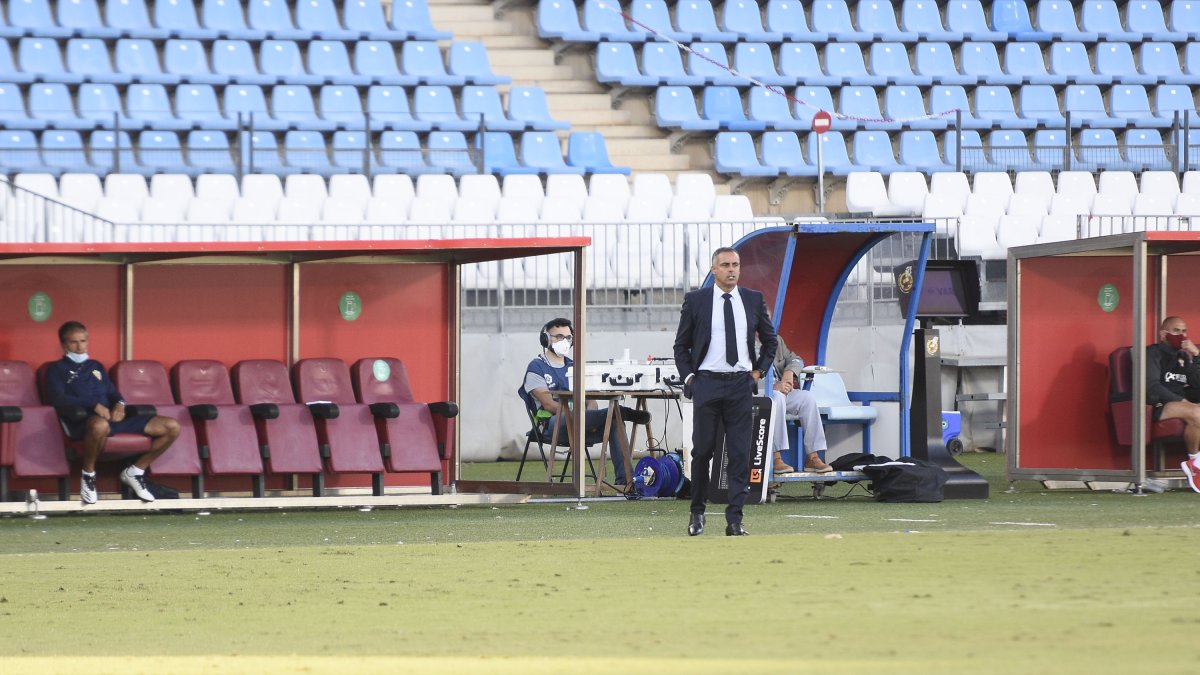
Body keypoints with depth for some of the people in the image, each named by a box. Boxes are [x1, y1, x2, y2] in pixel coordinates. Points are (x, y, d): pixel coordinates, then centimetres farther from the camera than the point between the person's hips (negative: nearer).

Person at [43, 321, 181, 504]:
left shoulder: (96, 366, 31)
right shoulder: (57, 369, 12)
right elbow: (57, 398, -6)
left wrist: (120, 404, -1)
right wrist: (94, 406, -17)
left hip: (113, 416, 6)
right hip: (82, 420, -6)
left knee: (172, 427, -6)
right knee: (100, 425, -48)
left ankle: (135, 471, 6)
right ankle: (88, 475, -22)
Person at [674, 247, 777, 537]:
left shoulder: (754, 300, 7)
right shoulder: (695, 300, 2)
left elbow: (770, 341, 19)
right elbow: (681, 345, 9)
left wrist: (758, 371, 8)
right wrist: (688, 377, -1)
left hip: (741, 384, 1)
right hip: (706, 384, -1)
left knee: (740, 454, -2)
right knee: (702, 450, 2)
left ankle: (735, 520, -1)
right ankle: (697, 512, 17)